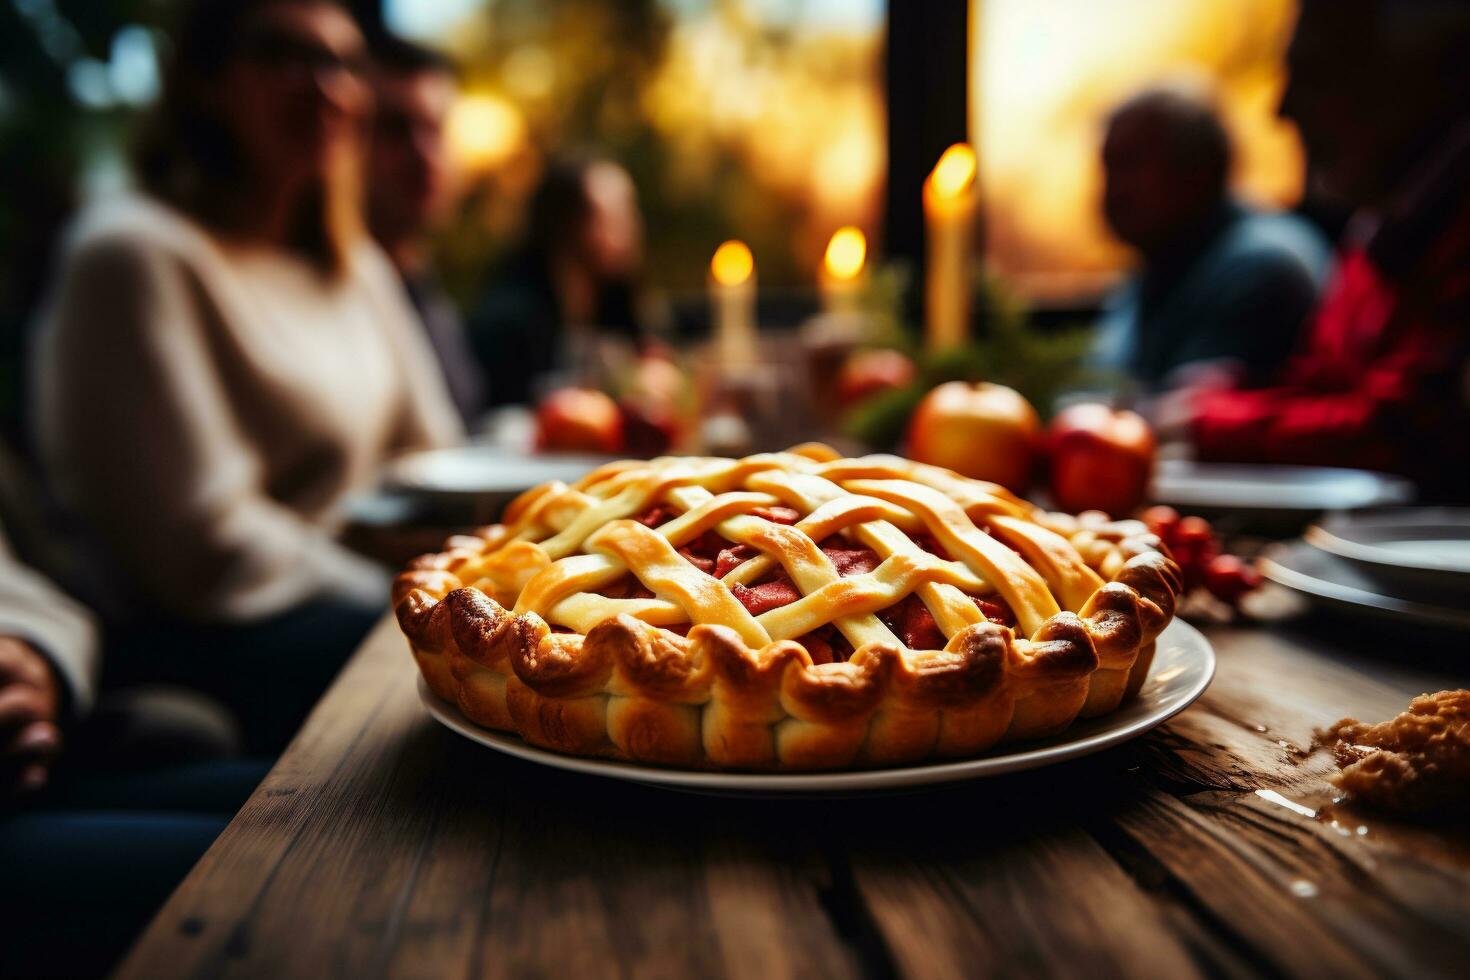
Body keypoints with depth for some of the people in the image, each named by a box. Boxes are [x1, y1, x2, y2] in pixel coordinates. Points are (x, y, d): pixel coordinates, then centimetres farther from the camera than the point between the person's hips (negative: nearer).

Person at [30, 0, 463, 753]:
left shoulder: (356, 266, 15)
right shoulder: (137, 254, -13)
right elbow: (209, 555, -18)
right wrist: (398, 590, -14)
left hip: (342, 598, 9)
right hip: (205, 648, -8)